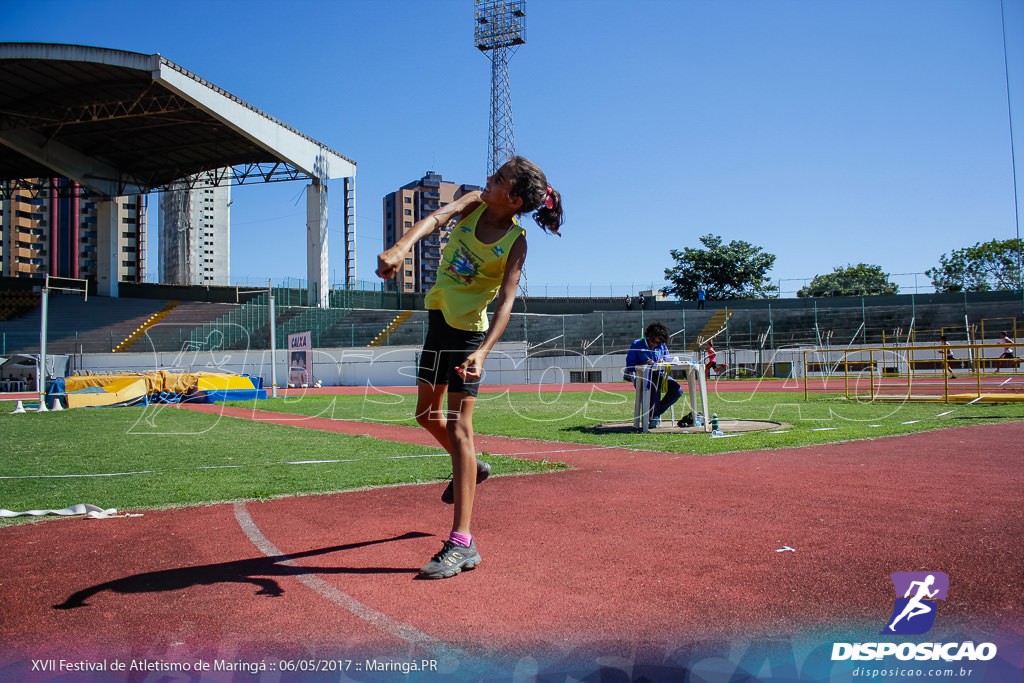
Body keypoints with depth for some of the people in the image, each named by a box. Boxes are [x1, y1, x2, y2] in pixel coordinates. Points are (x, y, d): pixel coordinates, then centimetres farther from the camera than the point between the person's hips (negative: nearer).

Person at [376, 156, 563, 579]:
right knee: (427, 414, 18)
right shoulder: (474, 203, -6)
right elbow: (436, 218, -24)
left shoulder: (516, 243, -19)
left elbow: (506, 302, -28)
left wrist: (483, 352, -43)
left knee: (458, 428, -12)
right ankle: (471, 467, 46)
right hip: (438, 315, 7)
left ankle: (462, 543, -10)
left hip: (469, 329, -7)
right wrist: (401, 246, -45)